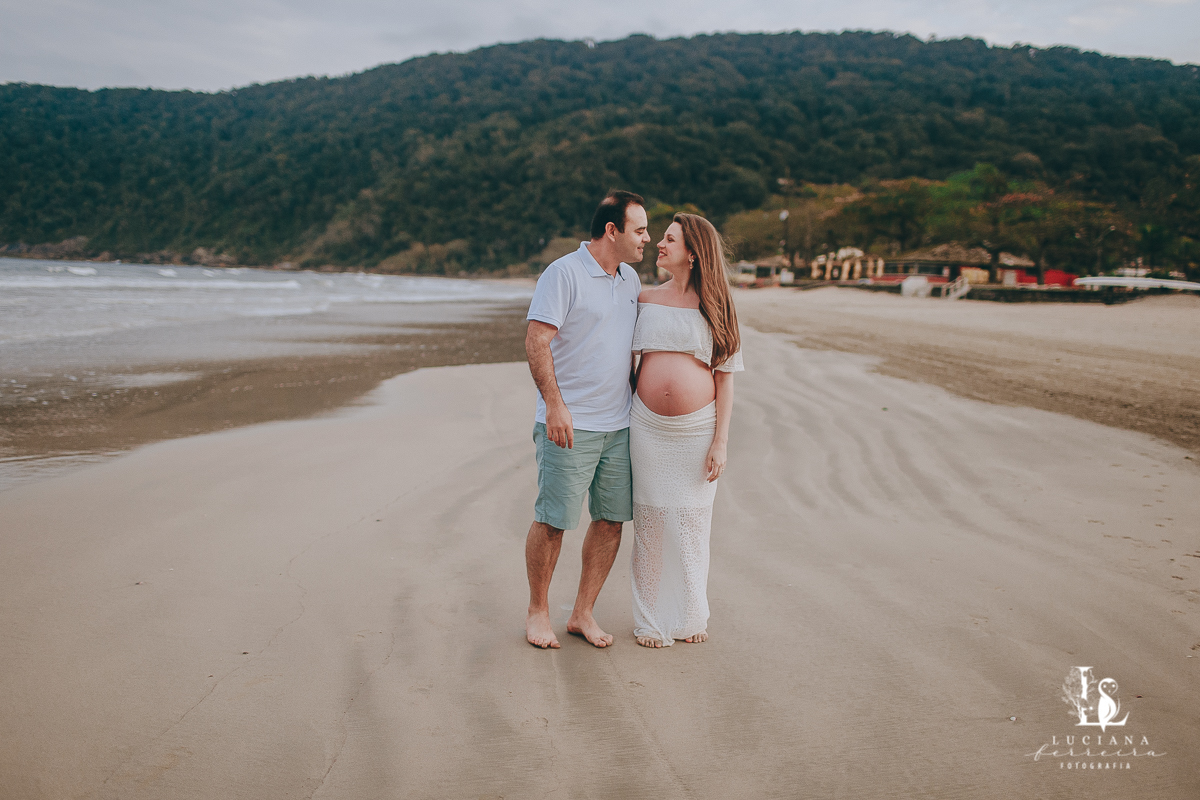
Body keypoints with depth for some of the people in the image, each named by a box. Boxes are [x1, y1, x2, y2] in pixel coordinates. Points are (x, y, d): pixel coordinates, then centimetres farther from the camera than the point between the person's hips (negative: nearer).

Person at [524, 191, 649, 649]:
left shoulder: (630, 280, 14)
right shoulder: (563, 273, -9)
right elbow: (536, 341, -14)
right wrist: (555, 405, -20)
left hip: (619, 425, 7)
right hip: (569, 424, -7)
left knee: (612, 520, 7)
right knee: (552, 521, -1)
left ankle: (583, 614, 20)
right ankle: (538, 611, 17)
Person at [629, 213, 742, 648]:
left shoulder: (715, 307, 2)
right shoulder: (645, 300, 7)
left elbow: (725, 379, 0)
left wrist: (721, 441, -6)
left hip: (697, 429, -1)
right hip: (647, 427, 1)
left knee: (692, 521, 8)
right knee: (650, 520, 5)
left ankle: (691, 615, 26)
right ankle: (651, 618, 18)